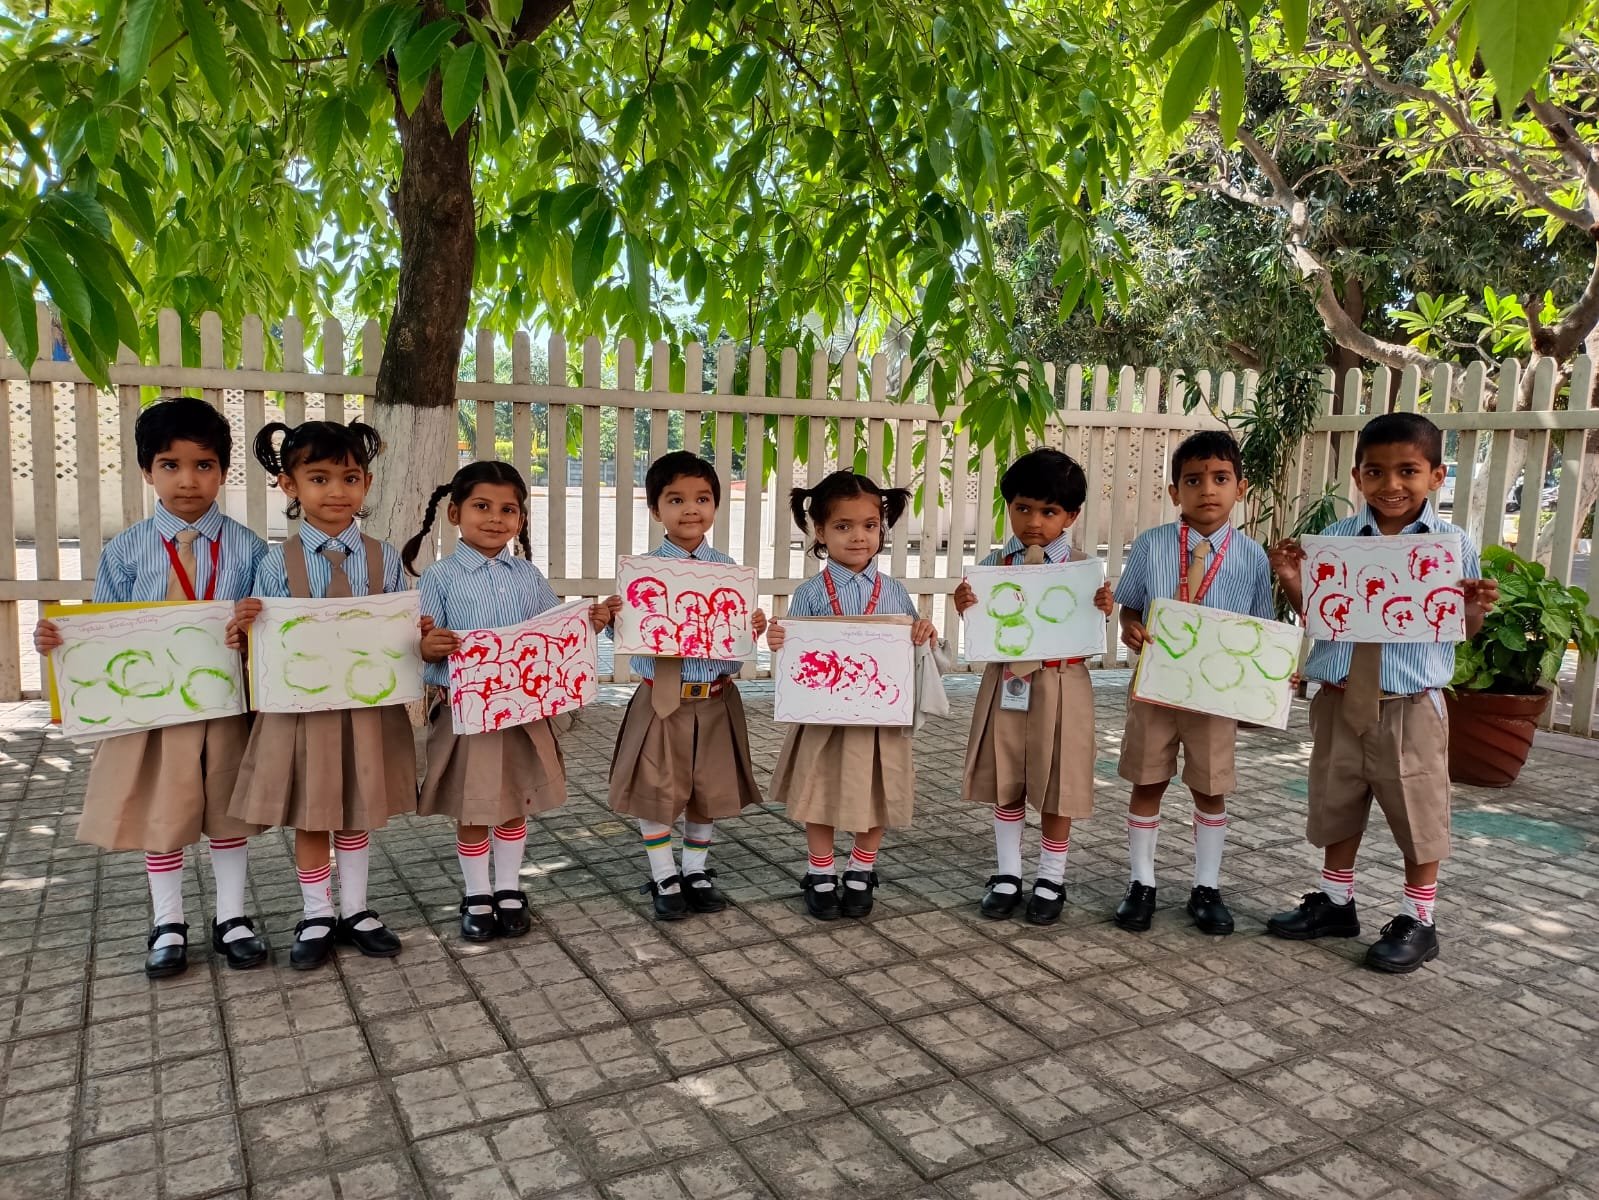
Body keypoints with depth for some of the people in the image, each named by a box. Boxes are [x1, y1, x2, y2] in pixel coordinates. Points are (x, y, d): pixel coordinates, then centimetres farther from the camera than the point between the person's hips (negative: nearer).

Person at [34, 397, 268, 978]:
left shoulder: (247, 548, -4)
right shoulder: (124, 551, -3)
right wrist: (59, 639, -17)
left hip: (229, 704, 0)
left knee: (228, 812, 14)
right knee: (159, 816, 13)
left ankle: (231, 916, 31)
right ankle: (168, 924, 31)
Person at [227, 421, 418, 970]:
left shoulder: (384, 558, -1)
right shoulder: (276, 564, -4)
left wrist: (419, 633, -16)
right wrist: (244, 629, -22)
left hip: (369, 707, 1)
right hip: (300, 708, -1)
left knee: (357, 814, 15)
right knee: (308, 819, 11)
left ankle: (355, 910, 32)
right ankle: (317, 917, 29)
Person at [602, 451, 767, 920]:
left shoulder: (728, 569, 2)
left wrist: (756, 629, -15)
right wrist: (612, 618, -23)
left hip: (715, 699, 3)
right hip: (661, 699, -2)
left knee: (709, 790, 14)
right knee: (656, 791, 5)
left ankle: (695, 871, 33)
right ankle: (664, 878, 24)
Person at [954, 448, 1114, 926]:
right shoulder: (995, 564, -1)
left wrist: (1103, 613, -25)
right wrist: (965, 608, -17)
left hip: (1059, 687, -2)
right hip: (1006, 685, 3)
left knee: (1056, 789, 9)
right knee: (1006, 786, 14)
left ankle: (1051, 881, 26)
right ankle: (1007, 875, 30)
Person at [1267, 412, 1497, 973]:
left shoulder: (1454, 544, -5)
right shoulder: (1333, 539, 0)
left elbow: (1464, 629, 3)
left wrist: (1476, 608, -18)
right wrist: (1292, 582, -11)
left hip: (1410, 703, -3)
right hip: (1340, 700, 3)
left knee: (1418, 813, 8)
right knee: (1336, 806, 17)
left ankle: (1417, 921, 26)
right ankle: (1335, 902, 35)